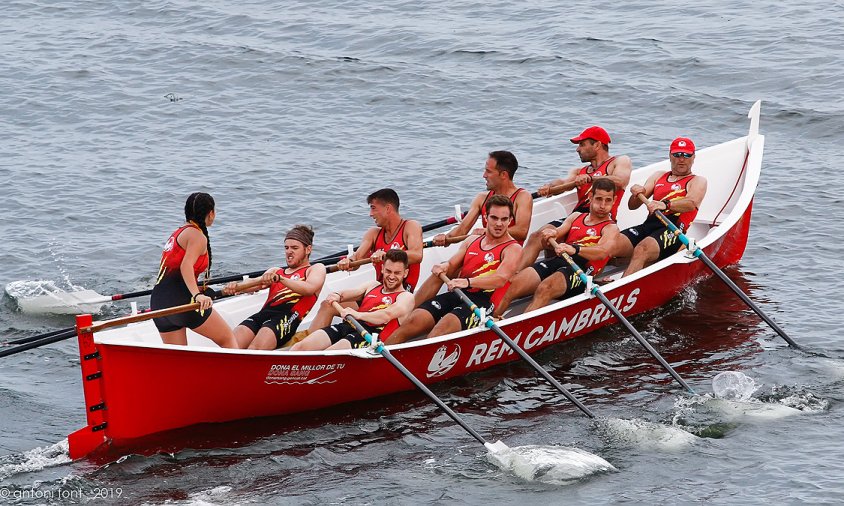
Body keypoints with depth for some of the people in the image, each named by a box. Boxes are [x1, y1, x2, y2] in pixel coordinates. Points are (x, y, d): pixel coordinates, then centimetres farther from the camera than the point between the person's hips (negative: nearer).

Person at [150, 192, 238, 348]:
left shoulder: (179, 232, 24)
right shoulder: (198, 237, -5)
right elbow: (186, 266, -22)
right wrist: (197, 295, -36)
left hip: (158, 301, 8)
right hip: (180, 298, -8)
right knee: (227, 338, 3)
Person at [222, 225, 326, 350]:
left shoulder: (316, 269, 19)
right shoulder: (275, 271, 35)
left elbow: (309, 289, -5)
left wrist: (280, 279, -19)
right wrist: (235, 287, -9)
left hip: (287, 318, -5)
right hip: (262, 315, 5)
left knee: (258, 345, -36)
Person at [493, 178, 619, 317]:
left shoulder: (610, 228, 10)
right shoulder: (576, 217, 28)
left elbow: (603, 251, -13)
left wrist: (574, 249, -33)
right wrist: (551, 234, -12)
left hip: (580, 270, -5)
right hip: (556, 261, 5)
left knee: (544, 289, -37)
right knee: (511, 286, -22)